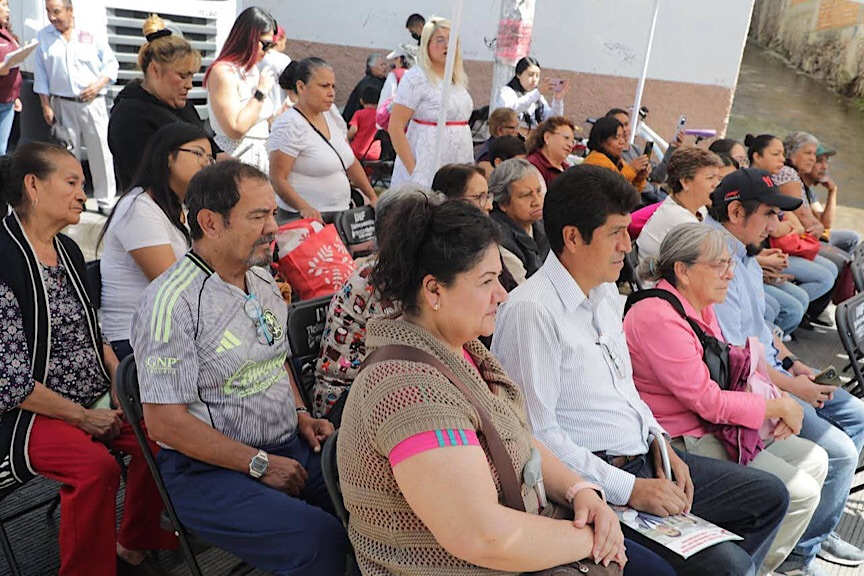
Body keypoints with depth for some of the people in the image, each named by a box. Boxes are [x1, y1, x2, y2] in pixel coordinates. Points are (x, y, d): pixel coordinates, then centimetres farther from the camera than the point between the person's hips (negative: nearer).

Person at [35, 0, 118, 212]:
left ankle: (106, 200, 8)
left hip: (92, 102, -1)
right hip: (63, 105, 2)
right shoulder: (43, 37, 7)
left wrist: (99, 84, -11)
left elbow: (111, 64, 5)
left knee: (101, 151, -1)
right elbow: (41, 75, 8)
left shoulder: (93, 34, 3)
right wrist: (46, 105, 3)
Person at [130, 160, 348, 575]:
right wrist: (260, 464, -15)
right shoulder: (171, 303, -17)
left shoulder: (263, 282, 8)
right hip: (208, 470, -7)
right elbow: (163, 421, -18)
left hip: (288, 447, 7)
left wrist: (300, 414, 5)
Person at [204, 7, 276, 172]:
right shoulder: (223, 72, -12)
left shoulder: (253, 70, 14)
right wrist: (261, 91, -15)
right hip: (237, 159, -8)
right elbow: (235, 129, -22)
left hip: (260, 156, 8)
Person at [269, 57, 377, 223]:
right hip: (307, 217, -7)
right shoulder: (289, 125, -14)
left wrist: (373, 197, 11)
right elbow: (277, 179, -18)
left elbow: (351, 162, 17)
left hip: (340, 214, 7)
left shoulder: (332, 116, 9)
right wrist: (304, 208, -31)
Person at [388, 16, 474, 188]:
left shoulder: (459, 78, 13)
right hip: (427, 167, -6)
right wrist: (412, 170, -16)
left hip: (458, 165, 6)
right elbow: (395, 128, -12)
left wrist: (469, 165, 12)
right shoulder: (416, 78, -8)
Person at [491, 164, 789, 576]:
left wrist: (661, 444, 5)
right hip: (597, 486, -9)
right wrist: (628, 489, -19)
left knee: (770, 495, 16)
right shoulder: (531, 311, -21)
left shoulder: (606, 292, 9)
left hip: (645, 460, 9)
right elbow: (538, 434, -22)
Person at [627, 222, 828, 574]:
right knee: (800, 492, -9)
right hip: (684, 442, -10)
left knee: (813, 460, 14)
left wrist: (780, 401, -5)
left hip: (711, 426, 10)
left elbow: (730, 370, 13)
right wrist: (780, 406, -11)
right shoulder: (659, 318, -24)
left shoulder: (699, 308, 7)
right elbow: (708, 402, -23)